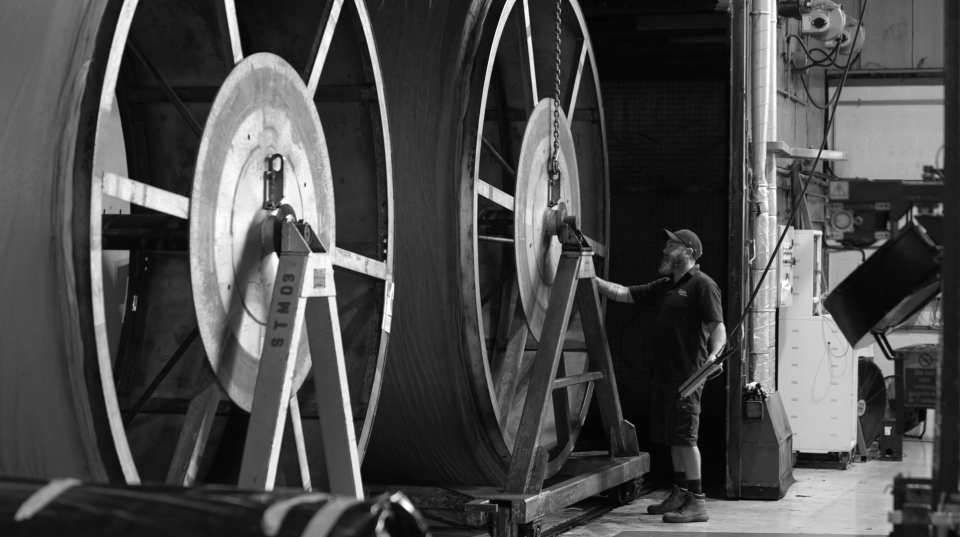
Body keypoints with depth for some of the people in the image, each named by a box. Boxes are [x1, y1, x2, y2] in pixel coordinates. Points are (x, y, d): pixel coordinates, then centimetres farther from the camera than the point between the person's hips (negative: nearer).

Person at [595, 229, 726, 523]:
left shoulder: (702, 285, -8)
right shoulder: (664, 287, 18)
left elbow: (717, 326, -17)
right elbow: (621, 293, 18)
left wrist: (714, 354, -35)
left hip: (687, 375, -9)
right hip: (665, 374, 9)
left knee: (683, 436, -10)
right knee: (671, 436, 13)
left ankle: (697, 502, -7)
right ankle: (680, 494, 23)